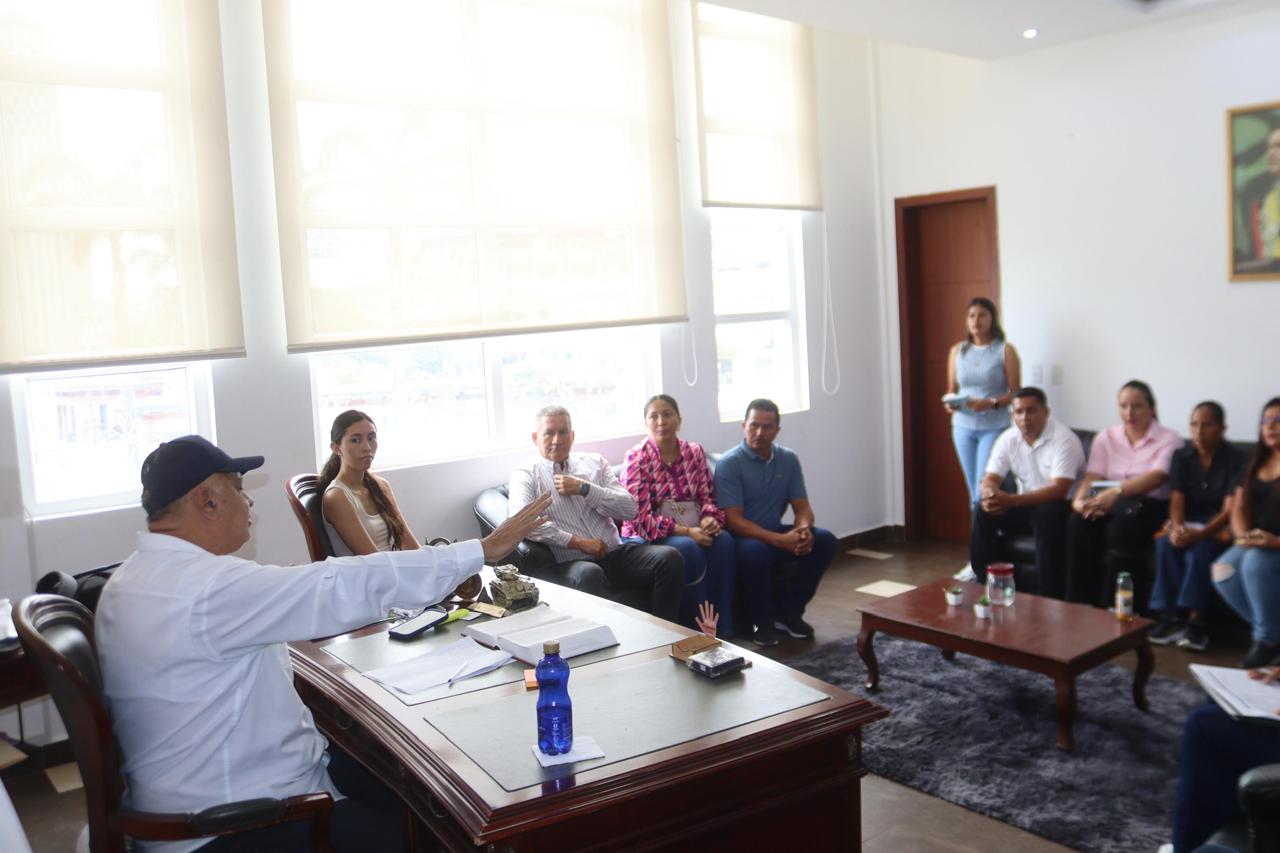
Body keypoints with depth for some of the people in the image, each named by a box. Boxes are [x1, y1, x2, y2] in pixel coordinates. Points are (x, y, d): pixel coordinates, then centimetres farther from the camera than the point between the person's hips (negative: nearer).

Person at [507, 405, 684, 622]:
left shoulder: (594, 462, 19)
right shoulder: (526, 475, 7)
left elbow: (629, 509, 8)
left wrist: (584, 489, -4)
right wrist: (578, 542, -14)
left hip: (615, 555, 5)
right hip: (570, 563, -4)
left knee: (669, 557, -20)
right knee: (589, 574, -38)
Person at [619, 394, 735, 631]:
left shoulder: (694, 452, 7)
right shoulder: (636, 458, -8)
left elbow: (707, 497, 9)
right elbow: (640, 518, -15)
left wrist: (709, 519, -15)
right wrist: (686, 531, -22)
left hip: (694, 530, 4)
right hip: (649, 537, -4)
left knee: (723, 540, -27)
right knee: (688, 548, -34)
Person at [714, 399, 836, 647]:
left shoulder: (788, 459, 5)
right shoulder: (729, 463, -13)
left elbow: (802, 507, 7)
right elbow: (733, 520, -20)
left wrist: (803, 529, -19)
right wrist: (780, 540, -29)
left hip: (775, 532, 6)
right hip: (741, 537, -6)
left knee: (825, 540, -15)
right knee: (756, 550, -38)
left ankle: (789, 612, 0)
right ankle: (764, 622, -13)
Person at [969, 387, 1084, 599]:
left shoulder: (1064, 439, -18)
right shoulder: (1008, 439, 0)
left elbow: (1059, 490, -27)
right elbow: (990, 479, -2)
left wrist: (1011, 501, -37)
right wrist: (990, 495, -29)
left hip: (1062, 506, -5)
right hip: (1025, 505, 6)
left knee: (1047, 515, -37)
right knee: (983, 511, -17)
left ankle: (1050, 596, -28)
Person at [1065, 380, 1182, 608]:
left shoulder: (1169, 440, 2)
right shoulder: (1106, 437, 15)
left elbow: (1157, 477, -16)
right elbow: (1092, 476, 2)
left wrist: (1116, 491, -33)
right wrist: (1080, 499, -22)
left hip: (1151, 505, -3)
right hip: (1108, 503, 4)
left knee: (1123, 526, -36)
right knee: (1080, 521, -29)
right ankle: (1079, 605, -24)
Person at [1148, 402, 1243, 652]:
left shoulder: (1234, 461, -8)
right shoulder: (1182, 456, 4)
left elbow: (1229, 509, -15)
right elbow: (1177, 499, -3)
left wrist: (1200, 533, -32)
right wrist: (1176, 527, -25)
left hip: (1217, 525, -3)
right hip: (1186, 521, 3)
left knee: (1200, 548, -34)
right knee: (1166, 543, -28)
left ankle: (1195, 621, -30)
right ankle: (1170, 617, -27)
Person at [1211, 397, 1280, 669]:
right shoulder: (1256, 461, 14)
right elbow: (1239, 508, 10)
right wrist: (1243, 536, -10)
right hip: (1257, 543, 6)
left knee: (1256, 562, -34)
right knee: (1223, 571, -21)